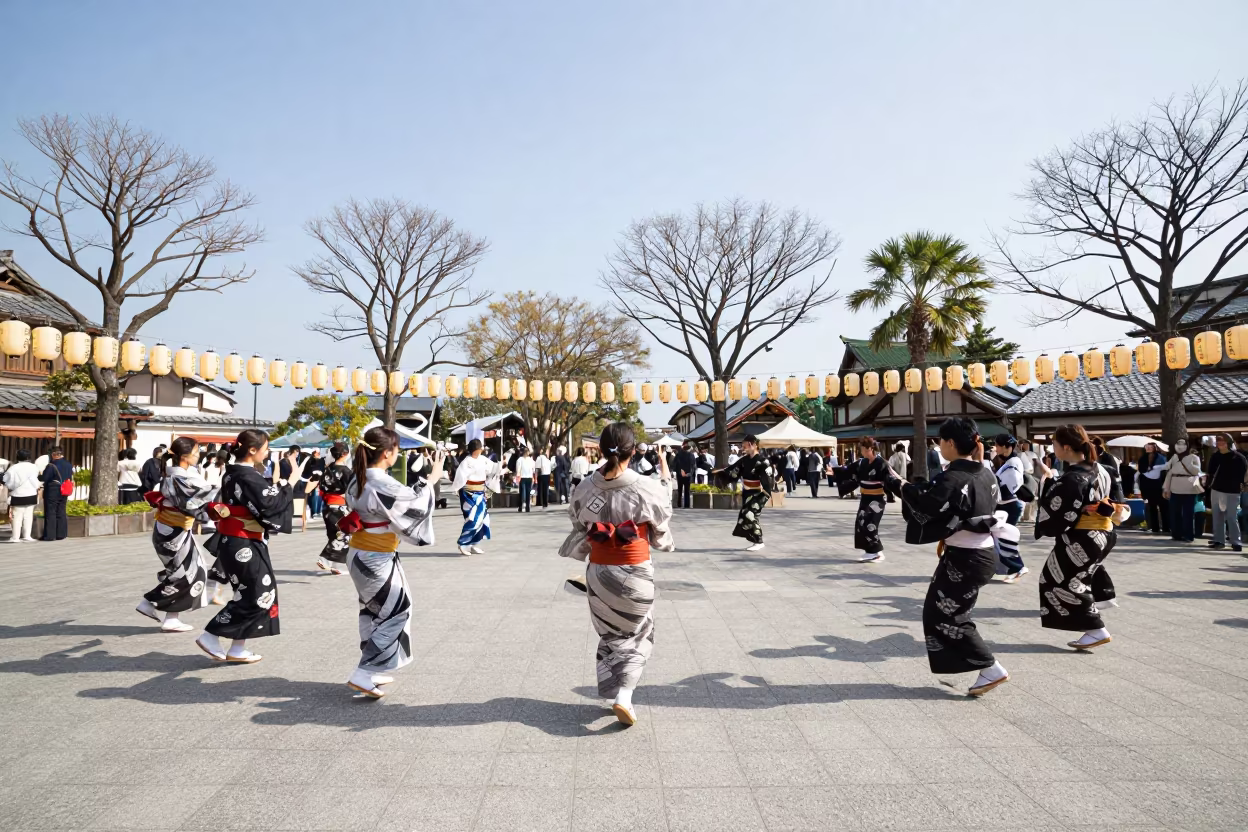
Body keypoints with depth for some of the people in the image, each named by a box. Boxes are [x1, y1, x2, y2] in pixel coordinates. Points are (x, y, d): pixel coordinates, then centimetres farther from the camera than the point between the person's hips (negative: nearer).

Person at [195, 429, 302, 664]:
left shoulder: (232, 473, 9)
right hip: (244, 544, -10)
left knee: (250, 593, 16)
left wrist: (278, 482, 9)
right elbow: (271, 504, -20)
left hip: (232, 540, 10)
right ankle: (210, 636, 4)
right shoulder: (248, 476, -20)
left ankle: (237, 649, 20)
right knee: (256, 595, 1)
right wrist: (291, 481, -12)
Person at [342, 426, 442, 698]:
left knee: (374, 612, 20)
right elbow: (414, 502, -15)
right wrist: (432, 477, -3)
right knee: (396, 612, 3)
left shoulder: (360, 478, 3)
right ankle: (363, 674, 2)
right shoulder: (382, 484, -25)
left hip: (360, 554, 9)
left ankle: (372, 669, 30)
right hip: (376, 558, -9)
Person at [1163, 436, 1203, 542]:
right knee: (1175, 512, 6)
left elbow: (1196, 471, -14)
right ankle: (1176, 534, 14)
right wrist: (1166, 488, 7)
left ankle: (1188, 535, 4)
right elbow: (1169, 473, 10)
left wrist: (1185, 461, -17)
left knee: (1188, 513, -2)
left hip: (1189, 490, -4)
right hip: (1175, 489, 4)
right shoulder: (1174, 457, 12)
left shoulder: (1194, 457, -1)